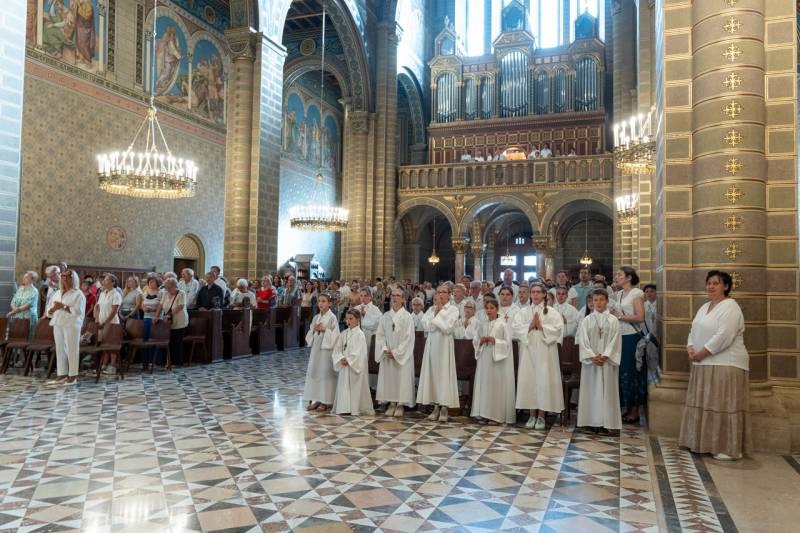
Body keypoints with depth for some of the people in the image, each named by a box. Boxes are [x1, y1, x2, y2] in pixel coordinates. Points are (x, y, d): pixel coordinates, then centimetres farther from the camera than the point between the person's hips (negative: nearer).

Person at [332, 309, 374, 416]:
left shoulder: (359, 334, -8)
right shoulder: (343, 334, 9)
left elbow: (359, 352, -13)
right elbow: (337, 348, 5)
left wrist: (348, 360, -14)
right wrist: (341, 358, -11)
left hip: (355, 366, -5)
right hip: (344, 366, 6)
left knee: (355, 387, -2)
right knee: (343, 386, 6)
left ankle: (355, 408, 4)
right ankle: (344, 407, 13)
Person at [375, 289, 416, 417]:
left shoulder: (407, 317, -4)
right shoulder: (385, 316, 8)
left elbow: (408, 337, -9)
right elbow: (380, 335, 6)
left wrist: (396, 352, -13)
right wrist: (384, 349, -9)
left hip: (402, 355, -4)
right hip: (387, 354, 4)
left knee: (402, 377, -3)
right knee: (388, 377, 3)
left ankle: (401, 404, 6)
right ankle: (391, 403, 12)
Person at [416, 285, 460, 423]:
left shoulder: (453, 310, -1)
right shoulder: (431, 309, 11)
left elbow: (447, 328, -14)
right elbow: (426, 326, -3)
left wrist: (440, 310, -8)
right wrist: (436, 310, -5)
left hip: (444, 344, -4)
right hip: (431, 343, 4)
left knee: (444, 373, -4)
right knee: (432, 373, 4)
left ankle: (444, 407, 4)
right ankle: (436, 406, 12)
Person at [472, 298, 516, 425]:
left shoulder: (503, 324, -4)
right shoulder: (482, 324, 11)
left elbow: (507, 343, -7)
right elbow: (475, 340, 14)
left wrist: (495, 341, -18)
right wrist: (481, 341, -6)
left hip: (498, 359, -5)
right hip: (484, 358, 5)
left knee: (497, 386, -3)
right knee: (484, 385, 5)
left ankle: (497, 415, 4)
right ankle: (484, 413, 12)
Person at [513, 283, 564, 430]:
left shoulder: (552, 312, 4)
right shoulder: (523, 312, 10)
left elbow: (558, 329, -8)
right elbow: (516, 328, 0)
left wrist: (541, 326, -13)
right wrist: (530, 326, -12)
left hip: (545, 352, -2)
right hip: (528, 351, 2)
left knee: (543, 381, -3)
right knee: (529, 380, 1)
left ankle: (541, 416, 7)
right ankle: (532, 415, 11)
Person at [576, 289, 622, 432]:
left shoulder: (613, 320, 3)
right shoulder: (587, 320, 5)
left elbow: (615, 341, -3)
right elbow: (583, 341, -1)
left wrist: (605, 356, -14)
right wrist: (592, 356, -12)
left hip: (607, 361, -1)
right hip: (590, 361, 1)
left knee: (607, 389, 0)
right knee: (591, 389, 2)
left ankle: (605, 421, 4)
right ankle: (592, 421, 6)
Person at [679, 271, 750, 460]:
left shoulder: (730, 307, -12)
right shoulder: (705, 307, 16)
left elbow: (723, 337, -22)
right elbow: (694, 330, 16)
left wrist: (701, 354, -17)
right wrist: (690, 348, -3)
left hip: (726, 365, -9)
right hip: (704, 365, 9)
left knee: (723, 406, -5)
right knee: (704, 404, 12)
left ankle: (729, 449, 3)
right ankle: (703, 443, 22)